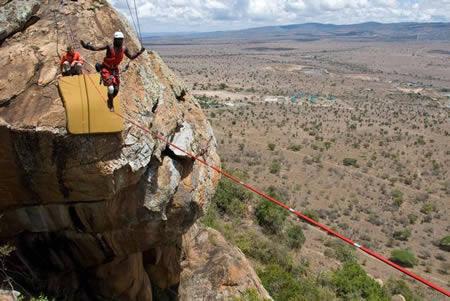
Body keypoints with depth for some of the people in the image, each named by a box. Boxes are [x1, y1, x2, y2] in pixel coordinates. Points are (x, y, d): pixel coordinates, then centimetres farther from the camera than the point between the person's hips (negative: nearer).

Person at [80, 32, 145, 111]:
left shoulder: (124, 49, -6)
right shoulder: (109, 47, -19)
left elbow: (131, 57, 8)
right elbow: (96, 48, -25)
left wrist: (139, 52, -4)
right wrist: (87, 46, -40)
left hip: (115, 70, 5)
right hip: (106, 69, -5)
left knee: (116, 90, 4)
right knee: (111, 88, -17)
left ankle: (110, 101, 35)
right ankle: (111, 105, 8)